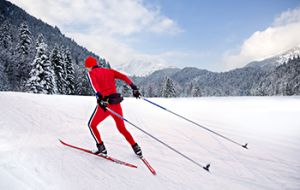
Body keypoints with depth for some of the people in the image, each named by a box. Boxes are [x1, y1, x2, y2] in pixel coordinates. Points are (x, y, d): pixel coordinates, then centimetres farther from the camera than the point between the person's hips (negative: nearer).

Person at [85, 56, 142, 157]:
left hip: (104, 103, -5)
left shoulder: (91, 73, 4)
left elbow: (94, 84, -17)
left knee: (92, 125, 20)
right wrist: (134, 88, 2)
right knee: (122, 128, 21)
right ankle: (136, 148, 17)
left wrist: (99, 98, -31)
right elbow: (124, 77, 5)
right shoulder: (109, 71, 17)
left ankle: (101, 148, 16)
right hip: (116, 102, 5)